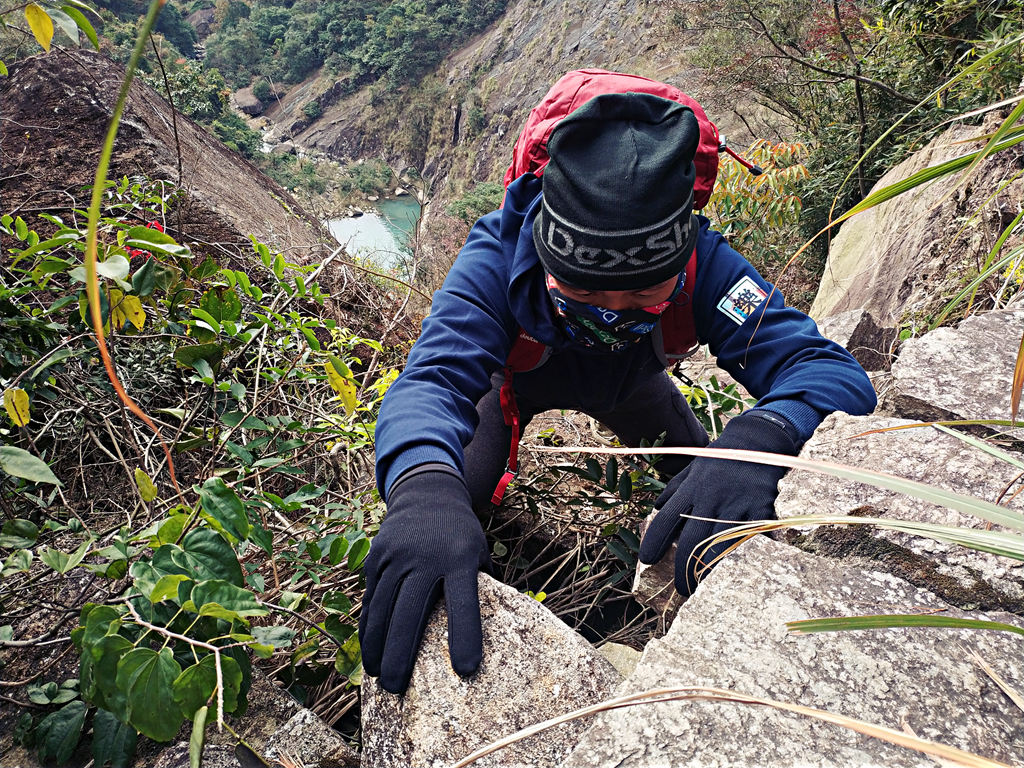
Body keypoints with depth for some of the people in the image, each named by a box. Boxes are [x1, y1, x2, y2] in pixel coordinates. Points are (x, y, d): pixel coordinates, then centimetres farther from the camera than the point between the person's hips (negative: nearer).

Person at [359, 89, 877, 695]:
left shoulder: (701, 260, -38)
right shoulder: (500, 254, -42)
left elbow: (836, 373, -40)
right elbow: (435, 376, -51)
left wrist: (761, 435, -64)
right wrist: (425, 485, -74)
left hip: (631, 383, 2)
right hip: (520, 375, -1)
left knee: (726, 506, -2)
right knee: (441, 513, -15)